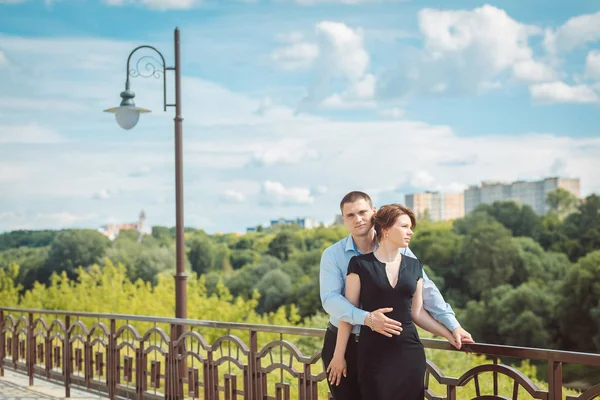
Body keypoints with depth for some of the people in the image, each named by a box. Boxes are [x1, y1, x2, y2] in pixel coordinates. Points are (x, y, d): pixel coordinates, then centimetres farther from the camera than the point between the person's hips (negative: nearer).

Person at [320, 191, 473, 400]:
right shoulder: (333, 255, -6)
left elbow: (426, 289, 0)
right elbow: (330, 299, -19)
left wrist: (453, 325, -5)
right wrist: (367, 318, -34)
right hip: (342, 344, -1)